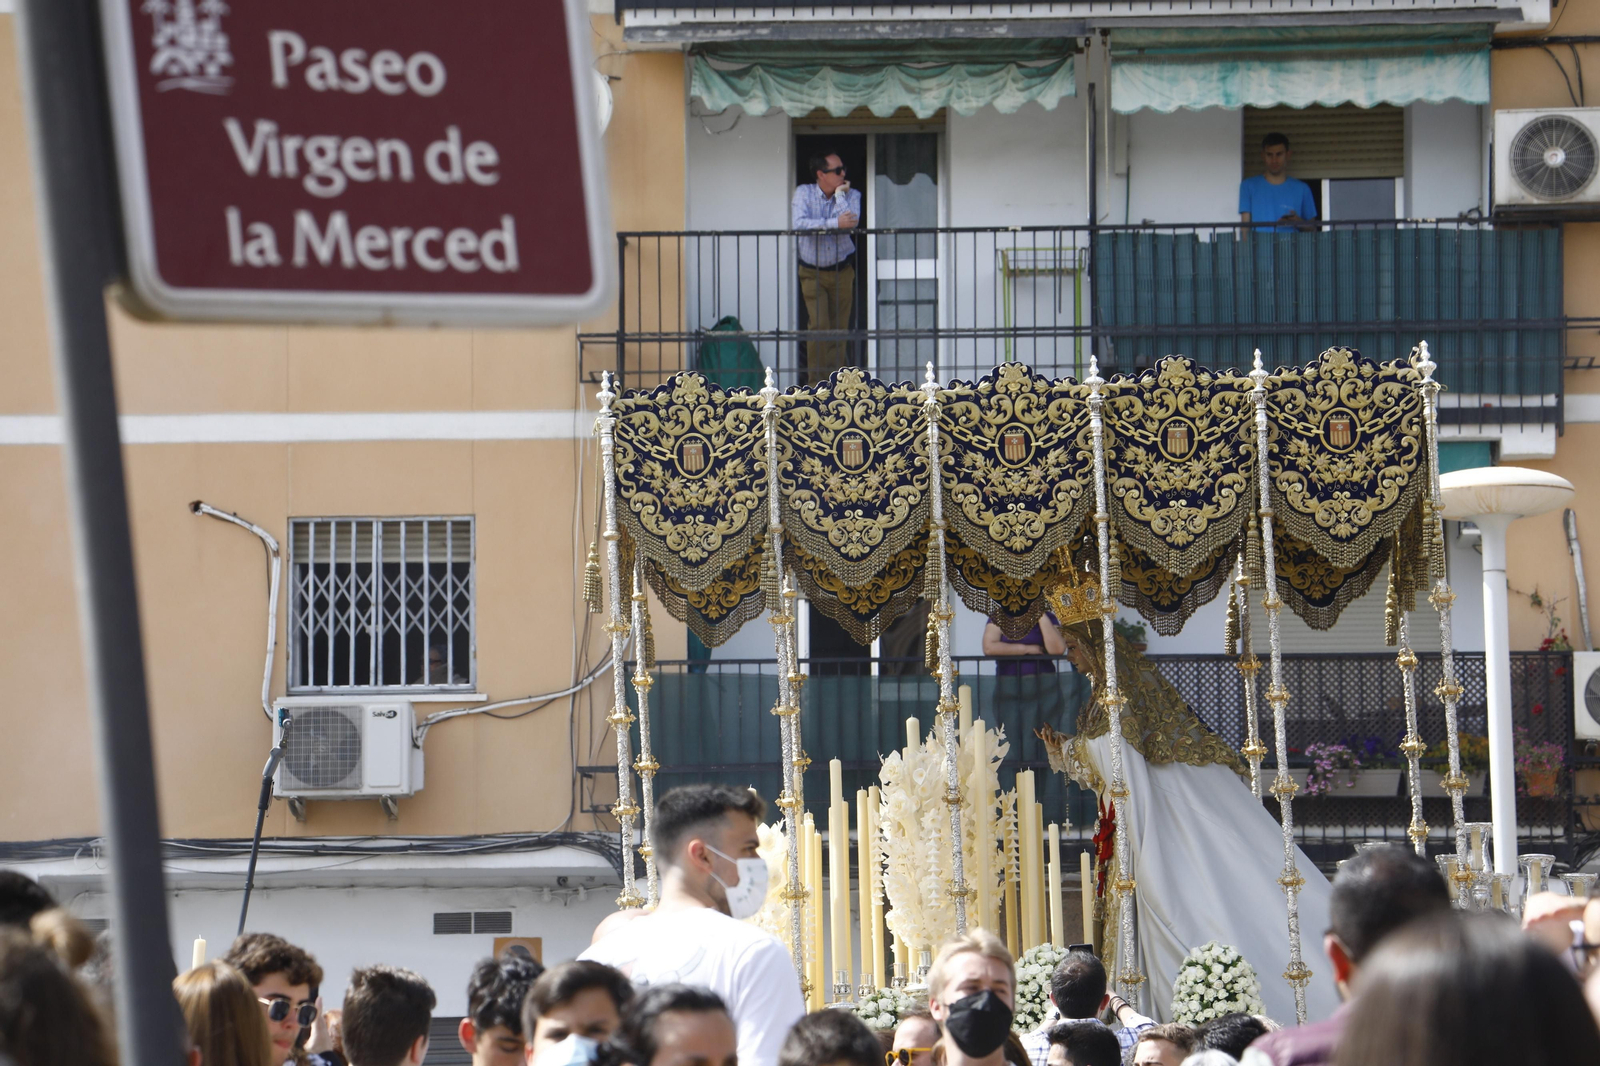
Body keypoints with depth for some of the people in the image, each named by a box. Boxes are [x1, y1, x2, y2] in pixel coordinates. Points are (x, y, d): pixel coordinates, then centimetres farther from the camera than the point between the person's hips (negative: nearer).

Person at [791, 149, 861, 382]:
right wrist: (834, 224, -27)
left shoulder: (851, 195, -2)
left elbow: (851, 222, -21)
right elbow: (799, 223, -24)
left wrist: (840, 194, -15)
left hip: (842, 271, 2)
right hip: (812, 272, -2)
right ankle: (815, 382, -8)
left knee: (839, 328, 3)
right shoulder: (804, 193, -6)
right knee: (819, 325, -14)